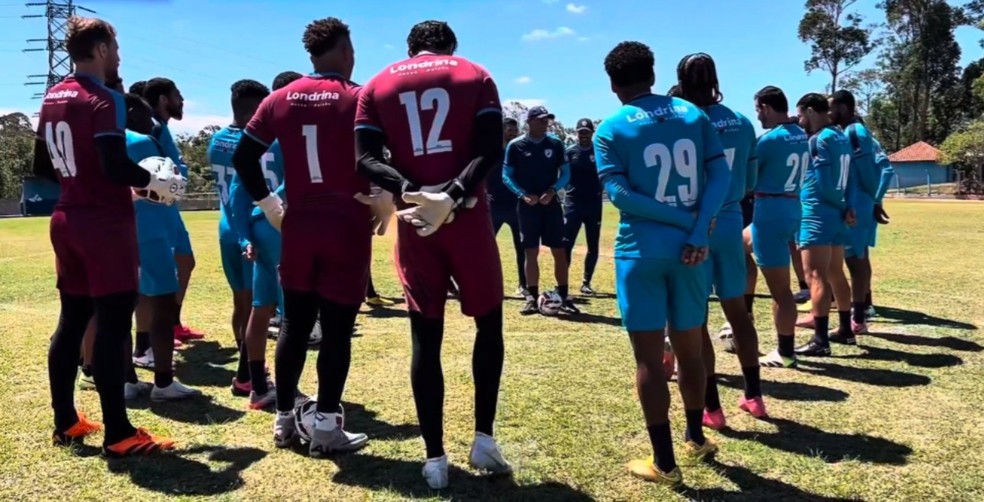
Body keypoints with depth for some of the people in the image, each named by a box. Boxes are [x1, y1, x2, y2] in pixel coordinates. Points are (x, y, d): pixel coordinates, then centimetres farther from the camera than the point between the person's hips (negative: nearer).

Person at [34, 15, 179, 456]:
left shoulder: (52, 98, 14)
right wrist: (155, 182, -6)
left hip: (68, 221, 9)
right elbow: (115, 167, -22)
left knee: (72, 320, 14)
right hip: (105, 223, -9)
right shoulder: (103, 99, -13)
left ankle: (65, 422, 23)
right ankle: (118, 434, -1)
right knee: (112, 326, -6)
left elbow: (42, 167, 17)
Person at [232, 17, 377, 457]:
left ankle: (284, 420, 22)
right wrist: (383, 213, 5)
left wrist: (271, 209, 14)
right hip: (348, 228, -4)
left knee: (294, 324, 13)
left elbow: (243, 159, 7)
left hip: (299, 227, 5)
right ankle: (326, 428, 7)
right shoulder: (360, 99, -5)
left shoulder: (281, 99, 8)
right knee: (337, 329, 1)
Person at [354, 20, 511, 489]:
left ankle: (434, 458, 12)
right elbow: (491, 151, -8)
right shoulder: (475, 75, 9)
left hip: (415, 224, 1)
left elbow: (366, 159, -3)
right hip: (468, 218, -1)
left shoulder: (377, 85, 12)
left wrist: (409, 193, -14)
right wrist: (454, 195, -17)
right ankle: (483, 439, 13)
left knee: (426, 337, 7)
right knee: (488, 324, 15)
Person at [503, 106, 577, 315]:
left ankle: (563, 297, 8)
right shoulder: (515, 146, -2)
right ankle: (532, 297, 11)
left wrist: (552, 190, -11)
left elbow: (566, 173, 6)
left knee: (559, 251, 0)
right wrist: (523, 195, -13)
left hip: (551, 203, 2)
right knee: (531, 252, 3)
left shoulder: (555, 144, 4)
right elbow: (506, 176, 1)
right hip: (527, 205, -1)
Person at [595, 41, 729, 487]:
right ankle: (695, 438, 35)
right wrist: (696, 231, -10)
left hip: (640, 251, -4)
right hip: (687, 248, 4)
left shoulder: (611, 129, -2)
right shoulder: (694, 115, 8)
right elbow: (720, 174, -3)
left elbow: (619, 193, -13)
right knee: (689, 349, 18)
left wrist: (684, 220, -9)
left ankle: (664, 463, 11)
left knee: (649, 358, 4)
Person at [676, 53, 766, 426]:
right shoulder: (742, 124, 3)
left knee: (696, 320, 4)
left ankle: (711, 407, 11)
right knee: (738, 311, 17)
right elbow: (750, 182, 9)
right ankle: (754, 396, 28)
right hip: (730, 223, 5)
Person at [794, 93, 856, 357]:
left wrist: (841, 206, 0)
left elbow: (822, 182, -14)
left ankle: (820, 340, -9)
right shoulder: (841, 137, 15)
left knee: (816, 276, -8)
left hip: (817, 215, -9)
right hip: (836, 215, 10)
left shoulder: (818, 139, -12)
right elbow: (847, 177, 9)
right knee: (836, 274, 18)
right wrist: (848, 207, -1)